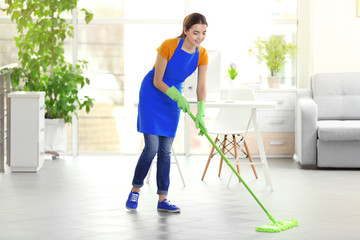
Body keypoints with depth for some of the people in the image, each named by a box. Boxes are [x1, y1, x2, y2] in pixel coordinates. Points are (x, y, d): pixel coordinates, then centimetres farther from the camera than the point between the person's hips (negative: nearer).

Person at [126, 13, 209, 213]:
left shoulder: (202, 55, -10)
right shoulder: (169, 46, -24)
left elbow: (202, 87, -12)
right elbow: (157, 81, -18)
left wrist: (200, 114, -25)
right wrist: (177, 97, -30)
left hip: (174, 96, 5)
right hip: (152, 95, -5)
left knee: (166, 150, 3)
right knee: (152, 147, -11)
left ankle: (163, 198, 6)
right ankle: (136, 189, 9)